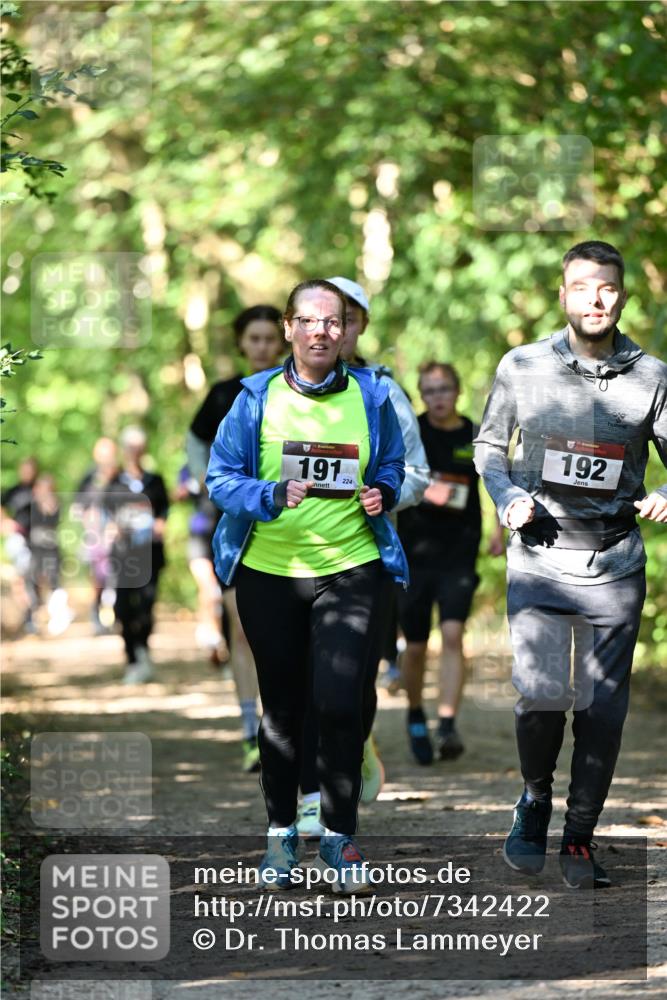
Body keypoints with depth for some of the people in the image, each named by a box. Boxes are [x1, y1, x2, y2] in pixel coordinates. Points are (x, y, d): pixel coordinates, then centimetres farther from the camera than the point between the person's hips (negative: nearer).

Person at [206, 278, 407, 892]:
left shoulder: (371, 396, 2)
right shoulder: (258, 397, -2)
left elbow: (392, 468, 15)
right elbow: (221, 477, -2)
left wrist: (382, 494, -8)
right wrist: (273, 495, -20)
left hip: (350, 569, -1)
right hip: (268, 570, 1)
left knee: (340, 703, -10)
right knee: (282, 705, 11)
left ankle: (339, 837, 4)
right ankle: (281, 831, 25)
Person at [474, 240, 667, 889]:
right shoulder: (522, 367, 1)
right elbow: (489, 444, 13)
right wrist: (508, 497, -6)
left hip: (615, 560, 1)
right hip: (541, 552, -1)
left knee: (603, 706, 3)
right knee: (541, 694, -15)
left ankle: (580, 838, 16)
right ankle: (535, 799, 14)